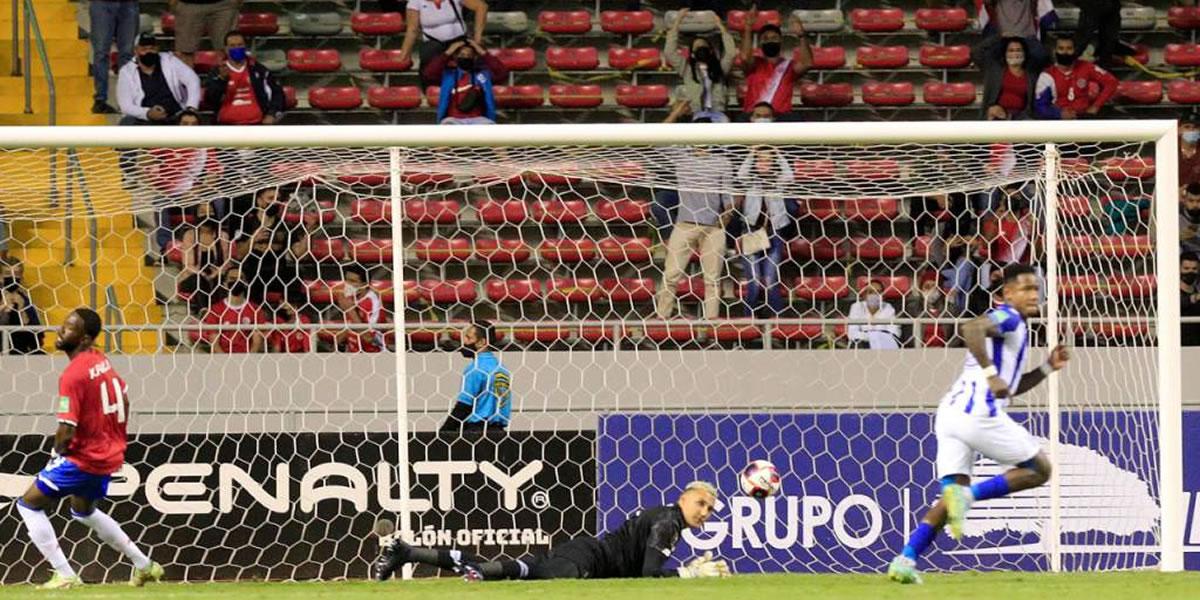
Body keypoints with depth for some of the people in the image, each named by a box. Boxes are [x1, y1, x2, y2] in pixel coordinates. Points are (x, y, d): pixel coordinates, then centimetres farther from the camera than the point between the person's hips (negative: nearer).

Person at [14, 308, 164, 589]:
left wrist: (57, 451, -4)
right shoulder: (101, 360, 4)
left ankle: (64, 576, -3)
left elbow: (66, 431, -25)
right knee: (84, 510, 32)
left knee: (29, 503, 1)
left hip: (84, 458, -9)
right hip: (110, 455, 9)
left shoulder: (73, 374, -23)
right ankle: (144, 566, 34)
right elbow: (124, 398, 18)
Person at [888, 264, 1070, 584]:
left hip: (950, 413, 9)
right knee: (1039, 470, 5)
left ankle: (904, 560, -10)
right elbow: (972, 328, -22)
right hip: (977, 411, -9)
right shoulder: (1009, 318, -1)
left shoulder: (1013, 325, 29)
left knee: (954, 492, 6)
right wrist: (991, 374, -25)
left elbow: (1009, 388, 36)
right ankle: (969, 495, -13)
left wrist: (1048, 368, 27)